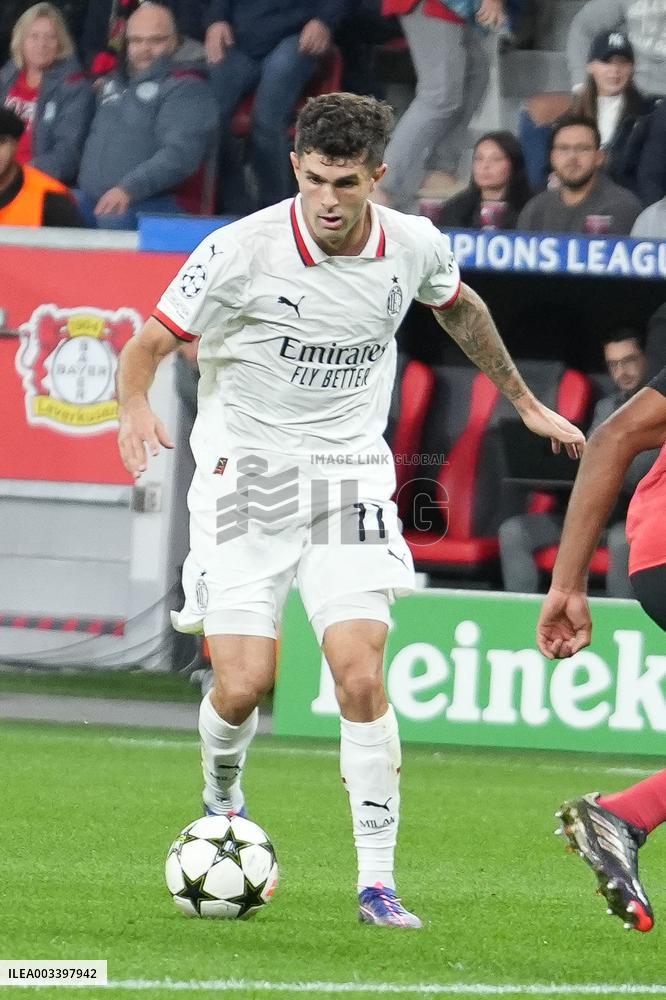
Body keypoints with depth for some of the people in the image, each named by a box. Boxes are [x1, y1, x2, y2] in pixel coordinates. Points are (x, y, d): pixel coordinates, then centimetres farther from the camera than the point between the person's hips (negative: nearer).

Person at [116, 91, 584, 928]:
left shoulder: (414, 247, -5)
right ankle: (222, 799, 26)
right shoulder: (242, 249, -16)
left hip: (348, 475, 2)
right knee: (243, 685, -10)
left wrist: (524, 403, 26)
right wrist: (135, 405, -32)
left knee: (362, 679, -13)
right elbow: (149, 342, -10)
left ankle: (377, 882, -6)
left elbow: (460, 309, 19)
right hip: (244, 474, -2)